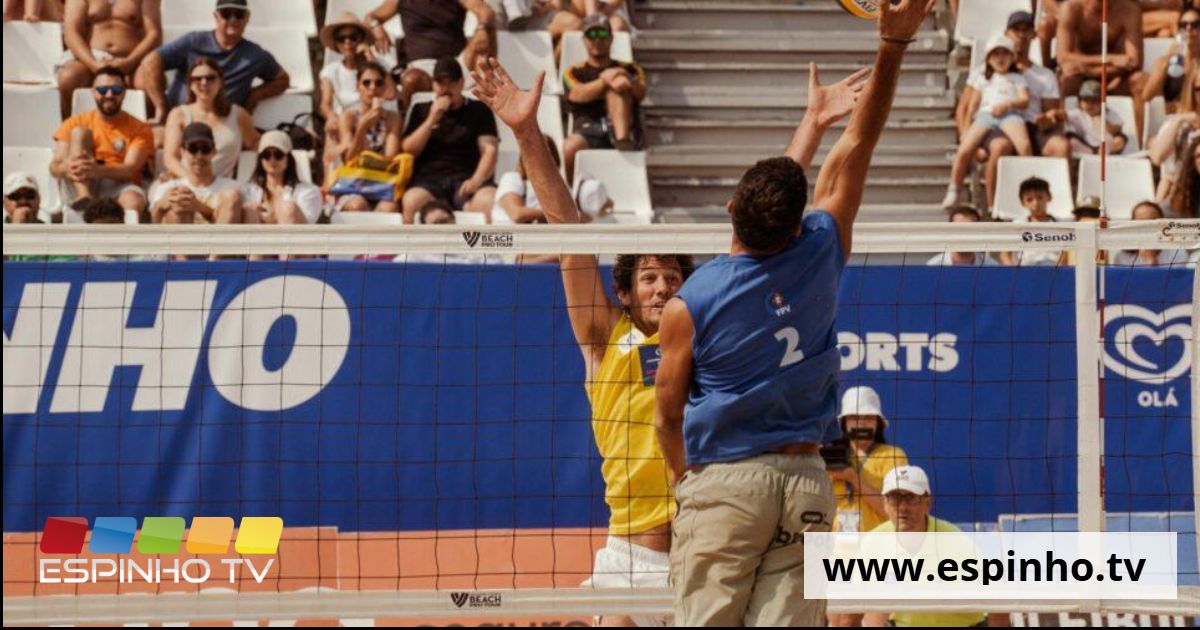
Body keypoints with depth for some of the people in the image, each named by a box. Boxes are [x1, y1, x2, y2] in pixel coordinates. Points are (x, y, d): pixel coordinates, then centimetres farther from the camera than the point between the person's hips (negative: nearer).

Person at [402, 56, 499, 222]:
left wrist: (477, 180, -13)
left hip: (467, 179, 0)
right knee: (412, 202, -37)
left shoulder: (479, 110, 17)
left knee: (492, 201, -36)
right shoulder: (422, 111, 21)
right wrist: (432, 120, 0)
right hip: (429, 179, 1)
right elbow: (408, 150, 11)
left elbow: (490, 150, 6)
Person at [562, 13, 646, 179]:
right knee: (569, 149, -36)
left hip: (622, 128, 1)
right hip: (588, 130, -1)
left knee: (618, 85, -22)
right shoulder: (574, 73, 24)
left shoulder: (629, 69, 26)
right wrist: (604, 80, -19)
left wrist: (629, 82, -21)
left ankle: (622, 140, -42)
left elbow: (640, 94, 4)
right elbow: (578, 95, 0)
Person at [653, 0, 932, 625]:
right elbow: (855, 148, 5)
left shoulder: (689, 304, -8)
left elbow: (668, 416, 3)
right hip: (806, 481, 3)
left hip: (722, 480, -3)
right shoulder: (819, 256, -3)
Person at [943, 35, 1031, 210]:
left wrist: (1008, 104, -10)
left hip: (1009, 114, -2)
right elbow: (973, 104, 24)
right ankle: (955, 189, -3)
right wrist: (966, 127, 11)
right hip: (985, 115, 2)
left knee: (1024, 145, -33)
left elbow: (1025, 100, 9)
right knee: (964, 150, -21)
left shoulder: (1017, 78, 25)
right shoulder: (983, 78, 30)